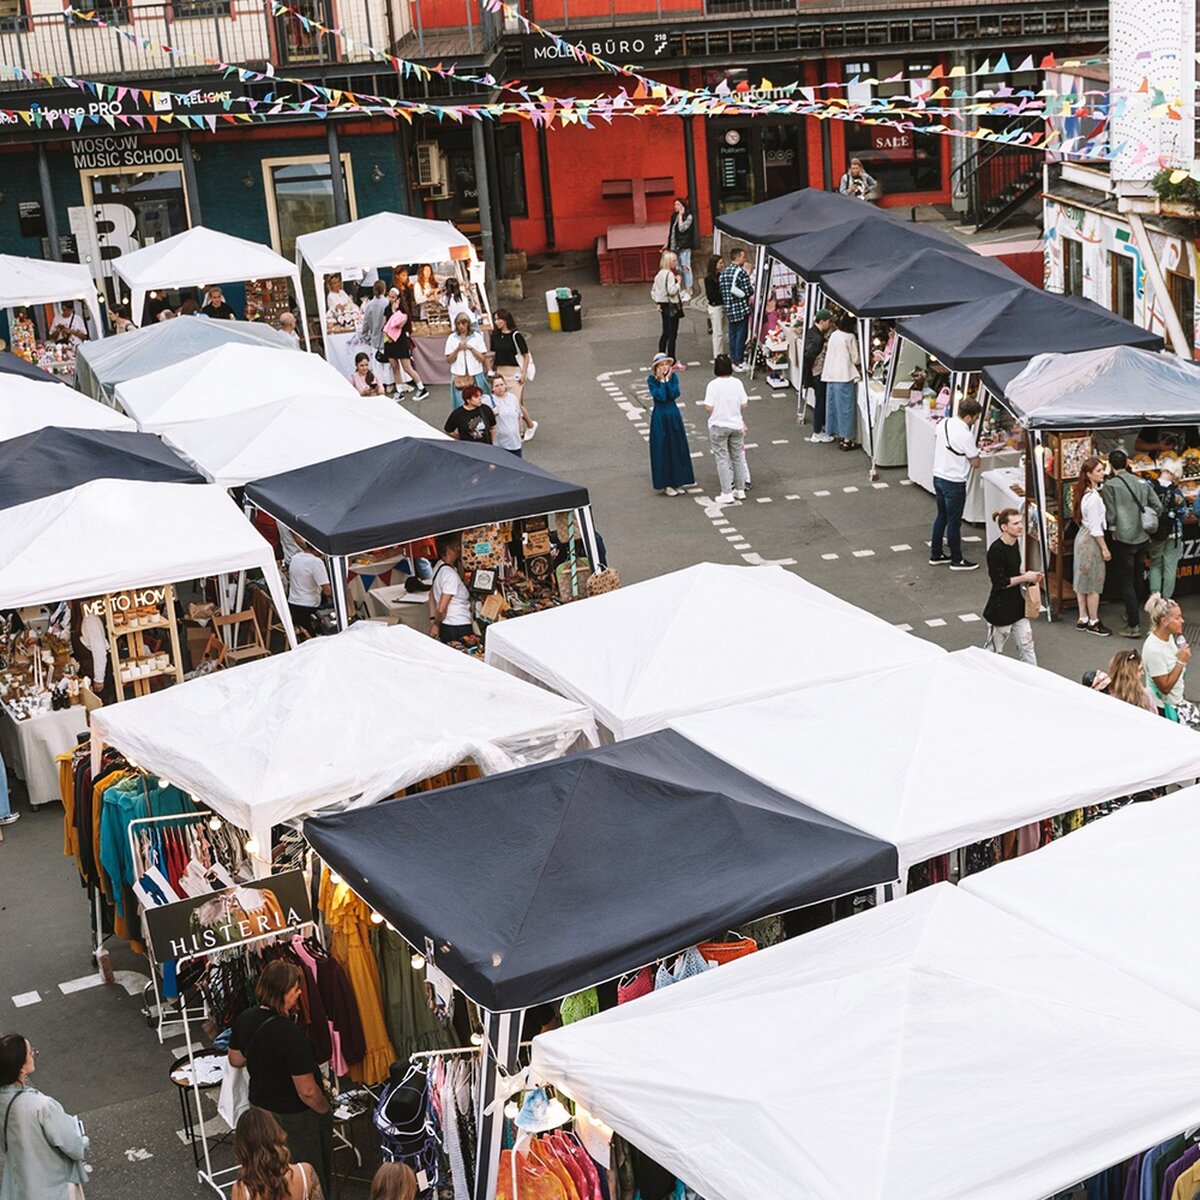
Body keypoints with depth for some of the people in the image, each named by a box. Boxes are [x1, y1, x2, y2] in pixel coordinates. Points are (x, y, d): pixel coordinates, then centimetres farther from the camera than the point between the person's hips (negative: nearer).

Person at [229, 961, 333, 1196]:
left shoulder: (244, 1020, -11)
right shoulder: (292, 1035, -33)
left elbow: (235, 1060, 8)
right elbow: (307, 1091, -27)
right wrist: (326, 1110, -9)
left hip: (260, 1106, 7)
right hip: (295, 1117, -7)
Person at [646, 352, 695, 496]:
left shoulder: (673, 376, 0)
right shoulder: (651, 380, -8)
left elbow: (675, 394, -13)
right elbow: (660, 396, -20)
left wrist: (667, 379, -15)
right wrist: (662, 380, -17)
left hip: (674, 415, 3)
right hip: (659, 417, -3)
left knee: (677, 448, 7)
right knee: (662, 450, -1)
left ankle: (677, 481, 17)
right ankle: (666, 484, 7)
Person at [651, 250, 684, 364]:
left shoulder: (660, 274, 11)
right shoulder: (670, 274, -17)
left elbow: (653, 290, 15)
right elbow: (672, 290, -25)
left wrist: (658, 302, 14)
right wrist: (678, 282, -11)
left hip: (663, 306, 9)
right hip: (672, 306, -9)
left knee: (665, 333, 15)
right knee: (672, 334, -6)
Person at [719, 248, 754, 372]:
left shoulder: (724, 272, 7)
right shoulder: (741, 272, -15)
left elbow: (722, 291, 11)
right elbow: (748, 292, -15)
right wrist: (752, 284, 5)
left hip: (729, 309, 7)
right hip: (741, 308, -7)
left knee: (732, 334, 14)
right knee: (741, 335, 0)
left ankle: (733, 360, 19)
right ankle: (739, 363, 2)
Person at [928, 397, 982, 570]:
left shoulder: (943, 424, -1)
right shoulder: (966, 435, -24)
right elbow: (975, 462, -16)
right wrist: (975, 451, 5)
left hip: (938, 476, 8)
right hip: (954, 483, -8)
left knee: (941, 517, 21)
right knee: (954, 522, 4)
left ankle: (935, 554, 29)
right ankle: (957, 560, 15)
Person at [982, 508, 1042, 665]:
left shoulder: (1015, 543, 4)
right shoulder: (996, 550, -23)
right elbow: (1000, 583, -22)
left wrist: (1029, 576, 0)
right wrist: (1025, 577, -15)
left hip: (1017, 604, 8)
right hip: (1000, 609, -8)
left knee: (1026, 644, 9)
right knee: (994, 649, 8)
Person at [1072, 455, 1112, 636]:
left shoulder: (1084, 492, 5)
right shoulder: (1093, 497, -23)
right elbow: (1095, 527, -21)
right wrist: (1104, 548, -15)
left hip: (1082, 537, 10)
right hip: (1091, 540, -10)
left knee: (1083, 580, 15)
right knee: (1094, 583, 1)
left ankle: (1083, 619, 23)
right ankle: (1093, 622, 10)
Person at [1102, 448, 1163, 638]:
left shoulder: (1110, 485, -11)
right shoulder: (1142, 483, 4)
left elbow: (1111, 514, -14)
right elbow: (1158, 507, 3)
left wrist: (1113, 533, 1)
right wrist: (1148, 526, 15)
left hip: (1124, 539, -6)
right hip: (1143, 538, 6)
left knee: (1125, 583, 0)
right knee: (1137, 576, 22)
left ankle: (1133, 626, -3)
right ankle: (1132, 613, 36)